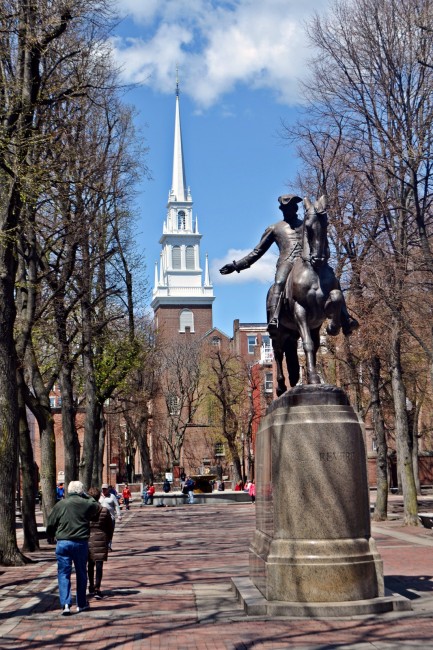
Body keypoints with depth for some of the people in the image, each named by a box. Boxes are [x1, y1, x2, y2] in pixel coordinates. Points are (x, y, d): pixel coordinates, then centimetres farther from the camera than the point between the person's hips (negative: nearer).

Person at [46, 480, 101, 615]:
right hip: (81, 543, 0)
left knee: (63, 574, 5)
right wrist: (87, 496, 25)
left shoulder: (60, 505, -1)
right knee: (81, 573, 15)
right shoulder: (86, 504, -2)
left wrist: (52, 535, 23)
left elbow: (50, 524, 4)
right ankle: (81, 604, 24)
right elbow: (98, 507, 19)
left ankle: (65, 604, -8)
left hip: (63, 543, 0)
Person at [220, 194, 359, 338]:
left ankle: (345, 321, -25)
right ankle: (273, 321, -54)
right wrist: (236, 265, 17)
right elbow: (257, 252, 25)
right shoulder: (274, 228, 26)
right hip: (286, 262, -3)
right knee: (278, 283, -35)